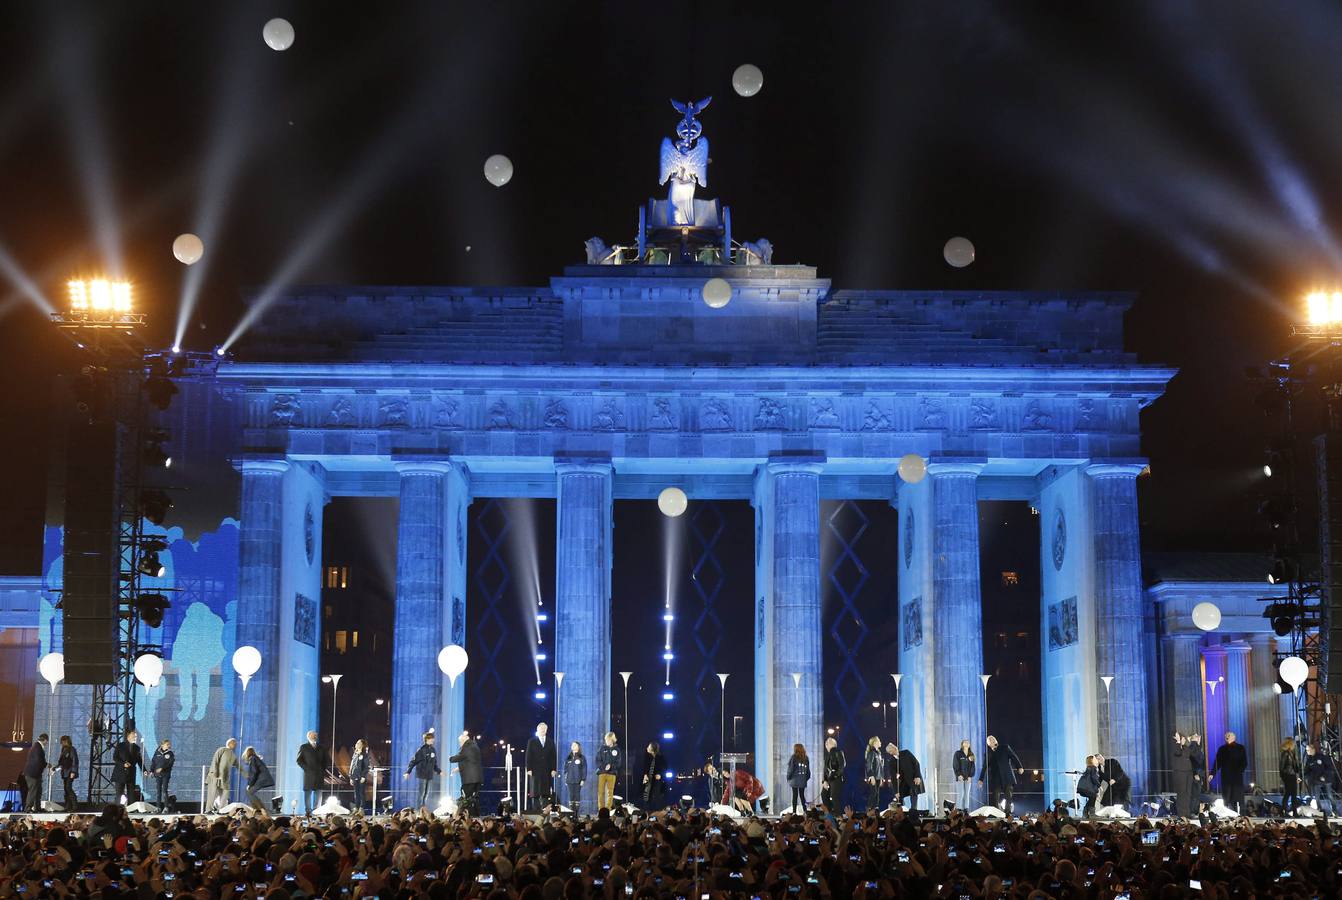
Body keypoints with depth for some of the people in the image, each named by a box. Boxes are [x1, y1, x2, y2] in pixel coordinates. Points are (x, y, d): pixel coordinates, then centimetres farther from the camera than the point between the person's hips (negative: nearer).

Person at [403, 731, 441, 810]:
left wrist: (438, 771, 15)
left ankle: (424, 810, 15)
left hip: (429, 775, 7)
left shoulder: (433, 750, 11)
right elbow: (413, 761, -11)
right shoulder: (421, 749, -10)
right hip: (421, 774, -7)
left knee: (426, 793, 9)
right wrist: (408, 772, -16)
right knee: (421, 792, -7)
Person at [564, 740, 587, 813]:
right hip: (570, 780, 3)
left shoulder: (582, 758, 2)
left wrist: (583, 779, -8)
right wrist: (565, 779, 9)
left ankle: (577, 810, -3)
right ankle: (571, 810, 3)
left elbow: (584, 769, 0)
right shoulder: (568, 758, 12)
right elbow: (565, 769, 15)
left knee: (577, 794, -4)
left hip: (578, 780, -3)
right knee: (571, 795, 1)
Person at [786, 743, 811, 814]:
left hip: (795, 779, -4)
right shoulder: (805, 758, 6)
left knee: (795, 796, -2)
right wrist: (806, 778, 17)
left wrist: (788, 778, 4)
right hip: (803, 780, 4)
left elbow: (790, 769, -7)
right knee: (802, 795, 11)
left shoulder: (793, 757, -8)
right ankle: (805, 810, 6)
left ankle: (794, 811, -4)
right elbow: (808, 770, 10)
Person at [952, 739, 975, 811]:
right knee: (960, 793, -11)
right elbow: (955, 765, -4)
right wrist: (958, 775, -13)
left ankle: (966, 809, 6)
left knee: (967, 794, 4)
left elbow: (972, 766, 10)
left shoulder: (971, 755, 12)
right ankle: (959, 809, -10)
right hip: (960, 777, -4)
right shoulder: (958, 754, 1)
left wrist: (970, 776, -2)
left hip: (968, 778, 4)